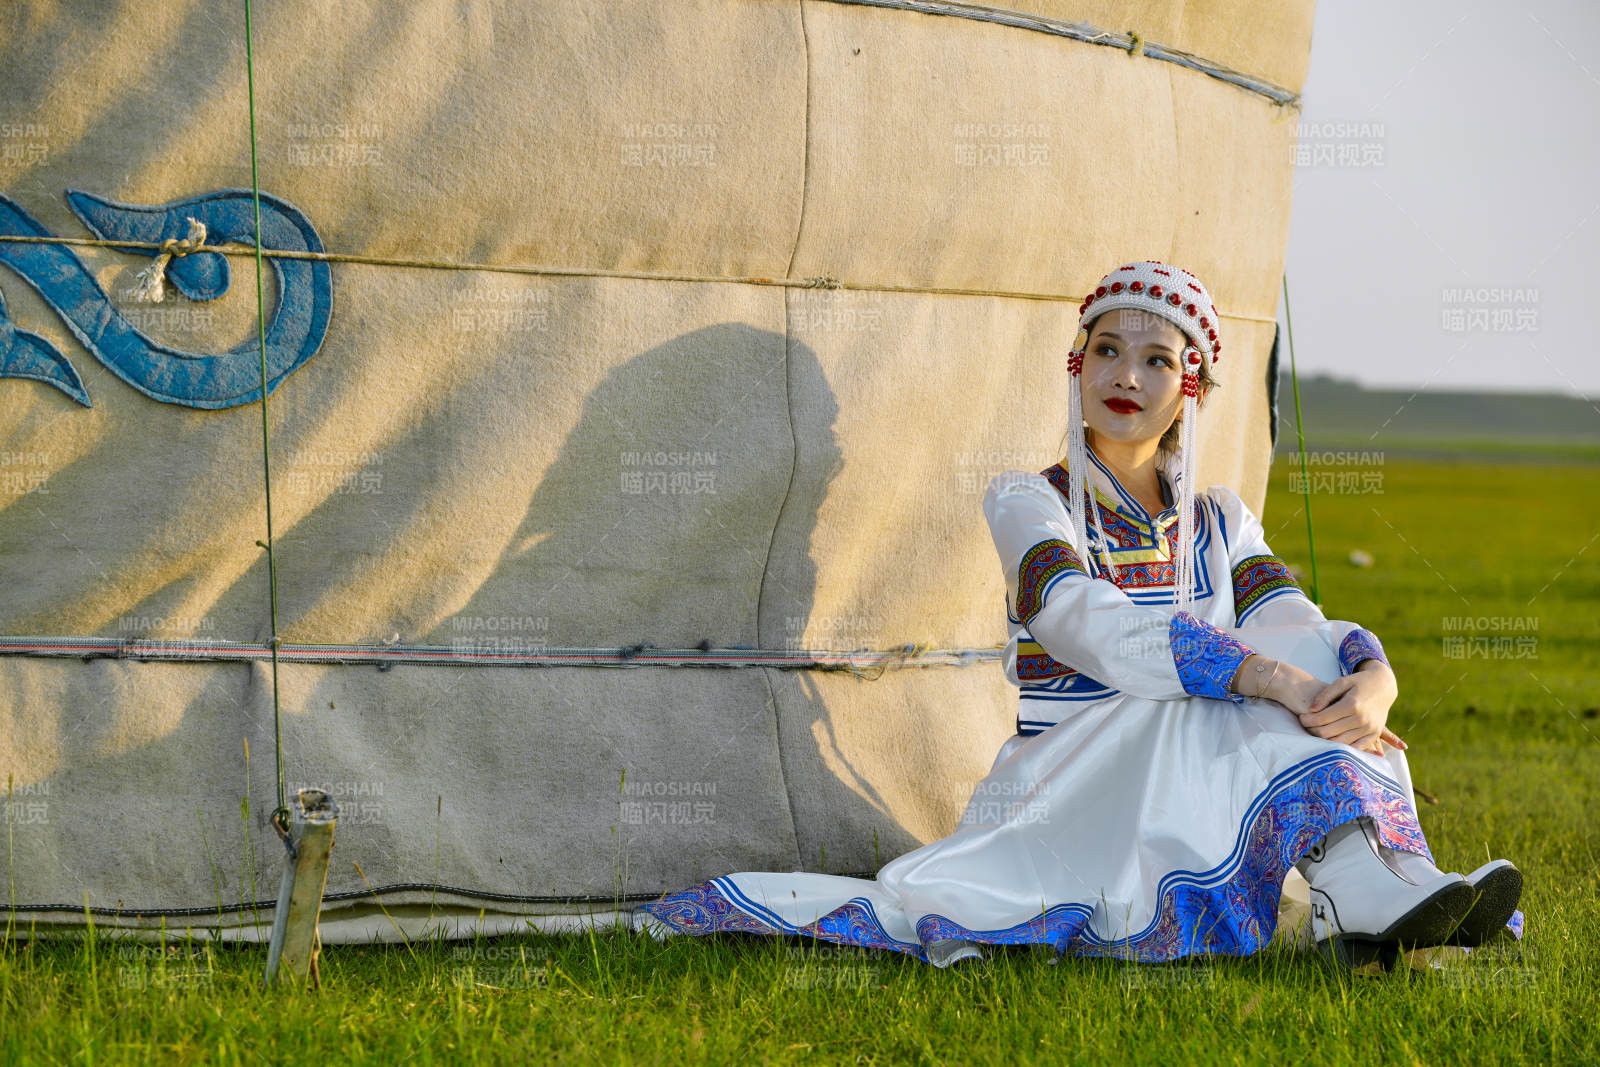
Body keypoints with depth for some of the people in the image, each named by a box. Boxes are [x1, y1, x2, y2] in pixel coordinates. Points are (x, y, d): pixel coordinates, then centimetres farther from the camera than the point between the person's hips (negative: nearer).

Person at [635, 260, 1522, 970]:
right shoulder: (1027, 504, -1)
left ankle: (1369, 900, -37)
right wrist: (1278, 677, -34)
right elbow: (1090, 627, -21)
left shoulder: (1219, 524, 16)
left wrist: (1372, 679, -28)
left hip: (1189, 814, 4)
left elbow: (1308, 631, -1)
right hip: (1062, 800, -4)